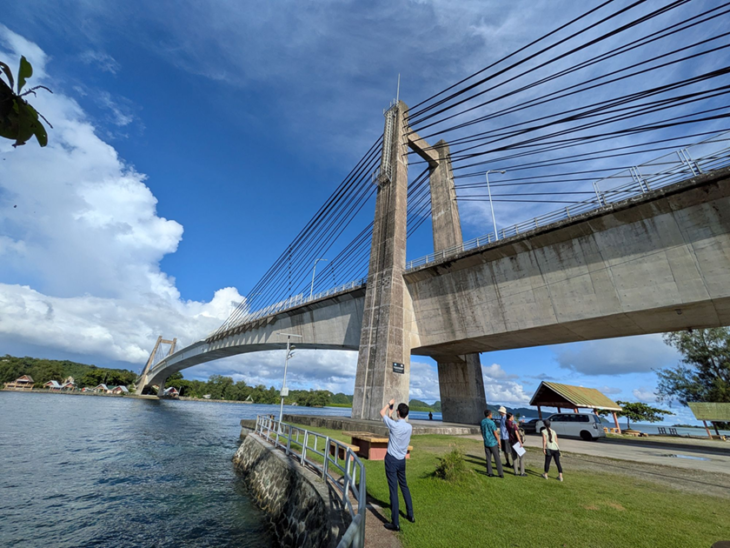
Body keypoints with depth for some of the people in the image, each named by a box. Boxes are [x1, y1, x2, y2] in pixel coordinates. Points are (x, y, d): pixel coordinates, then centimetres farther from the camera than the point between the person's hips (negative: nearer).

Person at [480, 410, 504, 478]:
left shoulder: (482, 422, 3)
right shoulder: (491, 422, -18)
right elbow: (495, 433, -16)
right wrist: (499, 442, -3)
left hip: (486, 443, 5)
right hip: (493, 442, -5)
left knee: (488, 458, 10)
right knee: (497, 458, 6)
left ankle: (489, 472, 12)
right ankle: (500, 473, 11)